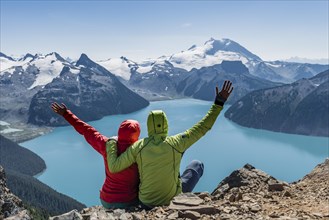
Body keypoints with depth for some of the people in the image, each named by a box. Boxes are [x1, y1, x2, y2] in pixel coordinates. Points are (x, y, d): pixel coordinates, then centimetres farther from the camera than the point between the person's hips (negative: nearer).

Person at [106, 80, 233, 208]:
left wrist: (111, 143, -1)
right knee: (197, 165, 21)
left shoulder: (138, 146, -17)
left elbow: (114, 167, -15)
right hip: (173, 201, -1)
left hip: (146, 203, 2)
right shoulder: (176, 143, -20)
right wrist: (219, 103, -10)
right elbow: (202, 128, -14)